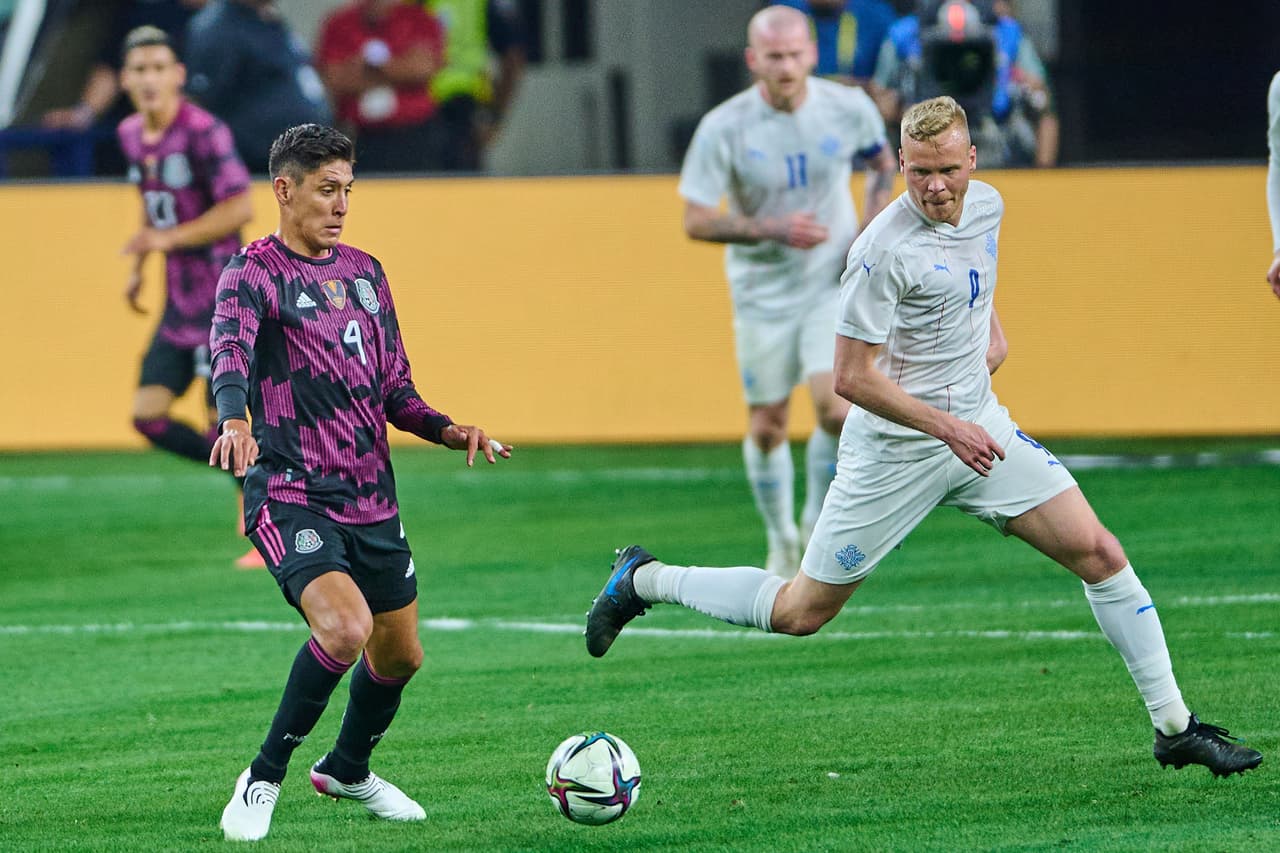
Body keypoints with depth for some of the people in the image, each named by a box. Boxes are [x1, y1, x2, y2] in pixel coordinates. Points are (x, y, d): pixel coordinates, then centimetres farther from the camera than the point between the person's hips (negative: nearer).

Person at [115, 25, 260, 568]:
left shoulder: (204, 133, -17)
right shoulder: (131, 136, 8)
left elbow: (240, 208, -21)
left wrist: (167, 239, -23)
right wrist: (138, 267, 16)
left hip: (220, 291, -8)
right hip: (179, 296, 8)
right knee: (148, 416, 2)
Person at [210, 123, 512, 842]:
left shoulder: (365, 273, 14)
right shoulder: (253, 273, -7)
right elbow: (231, 354, -28)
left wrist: (447, 430, 1)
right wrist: (235, 421, -48)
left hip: (372, 499, 7)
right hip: (291, 497, -7)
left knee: (400, 654, 16)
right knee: (345, 627, -28)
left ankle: (348, 770, 44)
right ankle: (264, 779, -12)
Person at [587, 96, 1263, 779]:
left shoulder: (987, 206, 0)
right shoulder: (885, 249, -23)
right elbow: (852, 377, -21)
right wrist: (947, 428, -22)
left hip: (978, 427, 6)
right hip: (895, 449, -6)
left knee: (1099, 554, -6)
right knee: (801, 613, 3)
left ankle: (1174, 727, 2)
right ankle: (645, 580, 25)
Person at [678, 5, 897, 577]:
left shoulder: (849, 110, -9)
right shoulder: (724, 128, -16)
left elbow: (882, 162, 12)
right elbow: (696, 221, -12)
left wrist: (873, 226, -4)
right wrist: (772, 229, -25)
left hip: (834, 284, 0)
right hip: (763, 293, 0)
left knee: (836, 408, -17)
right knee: (767, 426, 7)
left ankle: (818, 524, 6)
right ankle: (781, 540, 30)